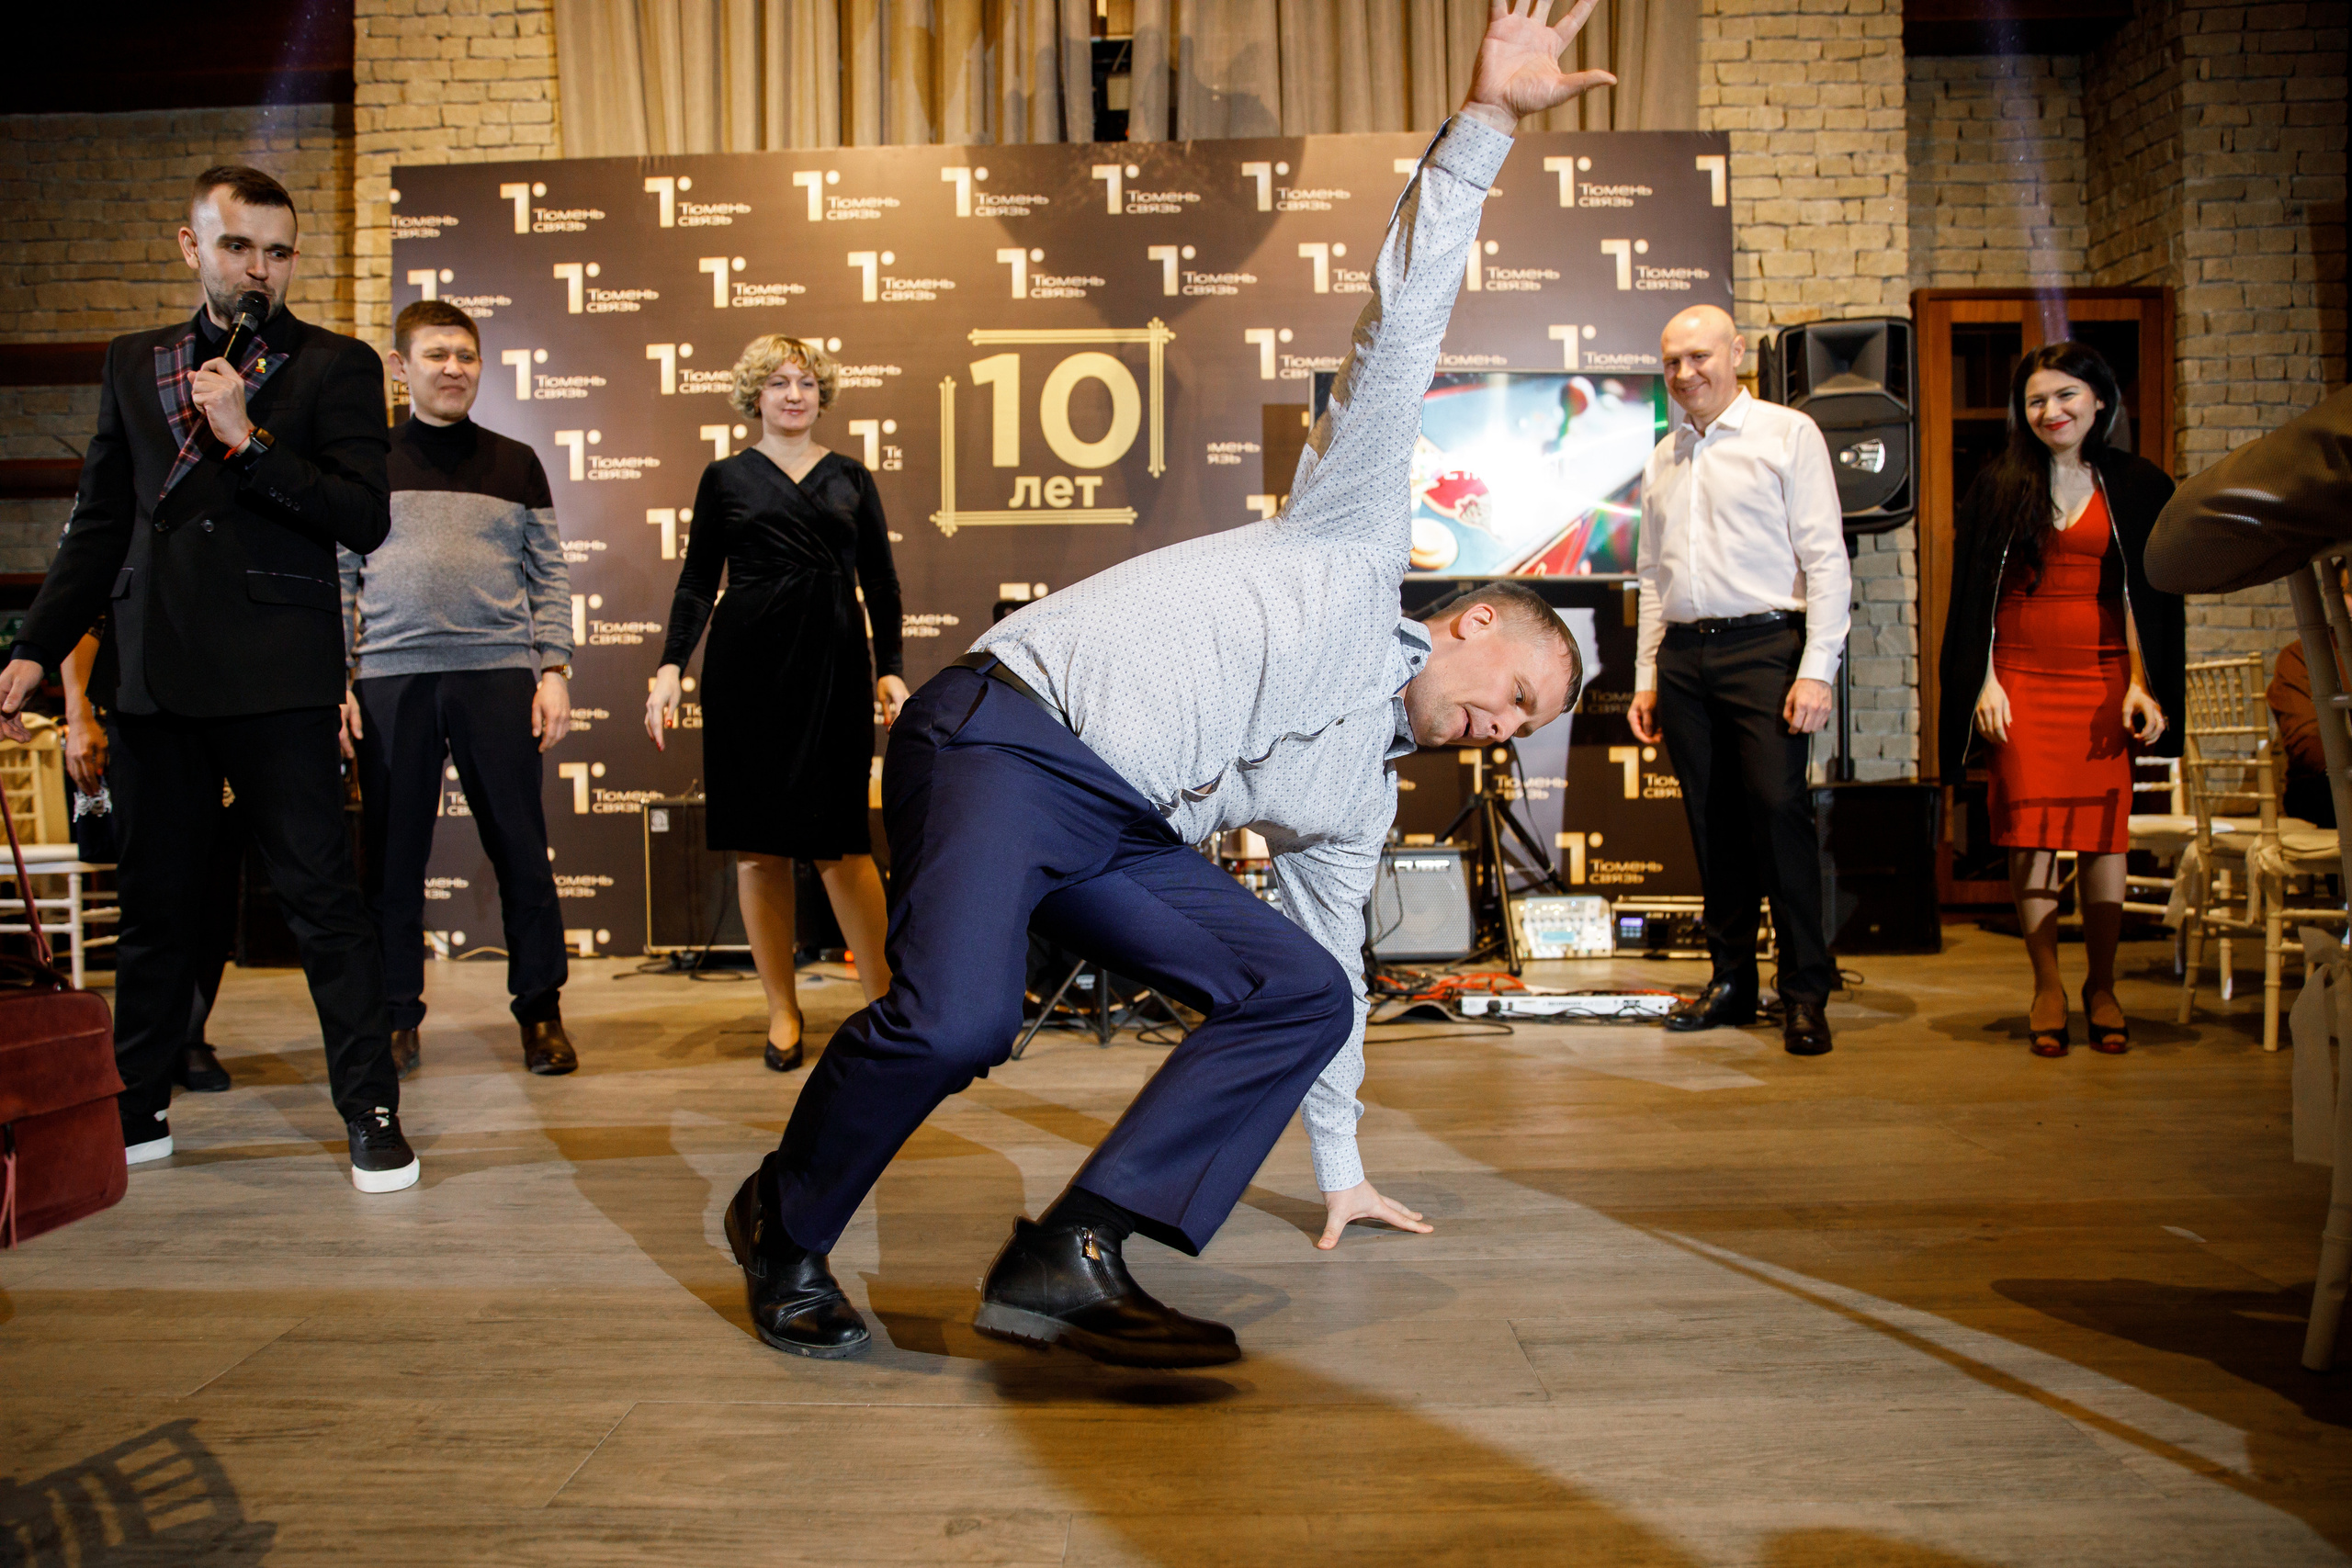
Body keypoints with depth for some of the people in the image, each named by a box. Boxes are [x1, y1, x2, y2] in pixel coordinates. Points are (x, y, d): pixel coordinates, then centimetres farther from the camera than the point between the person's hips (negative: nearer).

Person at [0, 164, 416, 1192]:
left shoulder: (336, 365, 3)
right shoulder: (134, 364, 17)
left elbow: (366, 519, -7)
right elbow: (99, 525, 19)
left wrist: (247, 438, -14)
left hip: (274, 679, -4)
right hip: (155, 674, 5)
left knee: (320, 896, -4)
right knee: (154, 903, 13)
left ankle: (371, 1113, 4)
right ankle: (137, 1109, 26)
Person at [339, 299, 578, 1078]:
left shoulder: (514, 464, 11)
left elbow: (549, 576, 10)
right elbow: (337, 578, 10)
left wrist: (554, 671, 0)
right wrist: (335, 681, 1)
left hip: (498, 676, 0)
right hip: (391, 681, 1)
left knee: (521, 851, 1)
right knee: (393, 856, 4)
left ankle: (540, 1011, 11)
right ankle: (396, 1016, 16)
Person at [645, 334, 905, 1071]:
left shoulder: (850, 477, 13)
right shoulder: (725, 478, 10)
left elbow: (881, 582, 11)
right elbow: (697, 582, 9)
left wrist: (889, 670, 2)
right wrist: (671, 666, -4)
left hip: (835, 663, 0)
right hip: (748, 662, 0)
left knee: (840, 837, -6)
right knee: (757, 843, 1)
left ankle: (885, 999, 2)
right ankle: (782, 1010, 12)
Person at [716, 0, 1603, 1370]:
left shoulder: (1362, 798, 22)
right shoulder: (1362, 537, 6)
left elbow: (1334, 970, 31)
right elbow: (1407, 318, 0)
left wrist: (1340, 1164, 34)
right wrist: (1486, 123, -8)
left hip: (1123, 833, 8)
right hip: (1008, 734, -8)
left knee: (1306, 992, -7)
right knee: (958, 1018, -28)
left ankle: (1068, 1257, -12)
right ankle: (786, 1230, 2)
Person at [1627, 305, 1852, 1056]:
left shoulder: (1788, 434, 2)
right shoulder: (1663, 459, 18)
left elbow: (1826, 559, -4)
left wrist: (1816, 670, -12)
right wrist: (1646, 676, 14)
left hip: (1763, 644, -5)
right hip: (1683, 654, 5)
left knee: (1779, 810, -13)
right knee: (1713, 824, 5)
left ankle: (1805, 993, -4)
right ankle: (1731, 981, 14)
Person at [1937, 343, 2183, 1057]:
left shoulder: (2135, 487, 8)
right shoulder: (1999, 485, 7)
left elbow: (2142, 596, 7)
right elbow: (1976, 593, 5)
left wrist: (2141, 685, -3)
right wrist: (1985, 681, -3)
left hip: (2101, 676, 1)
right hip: (2020, 676, 0)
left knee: (2102, 832, 0)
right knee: (2030, 831, -3)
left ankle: (2102, 986, 13)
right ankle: (2047, 986, 8)